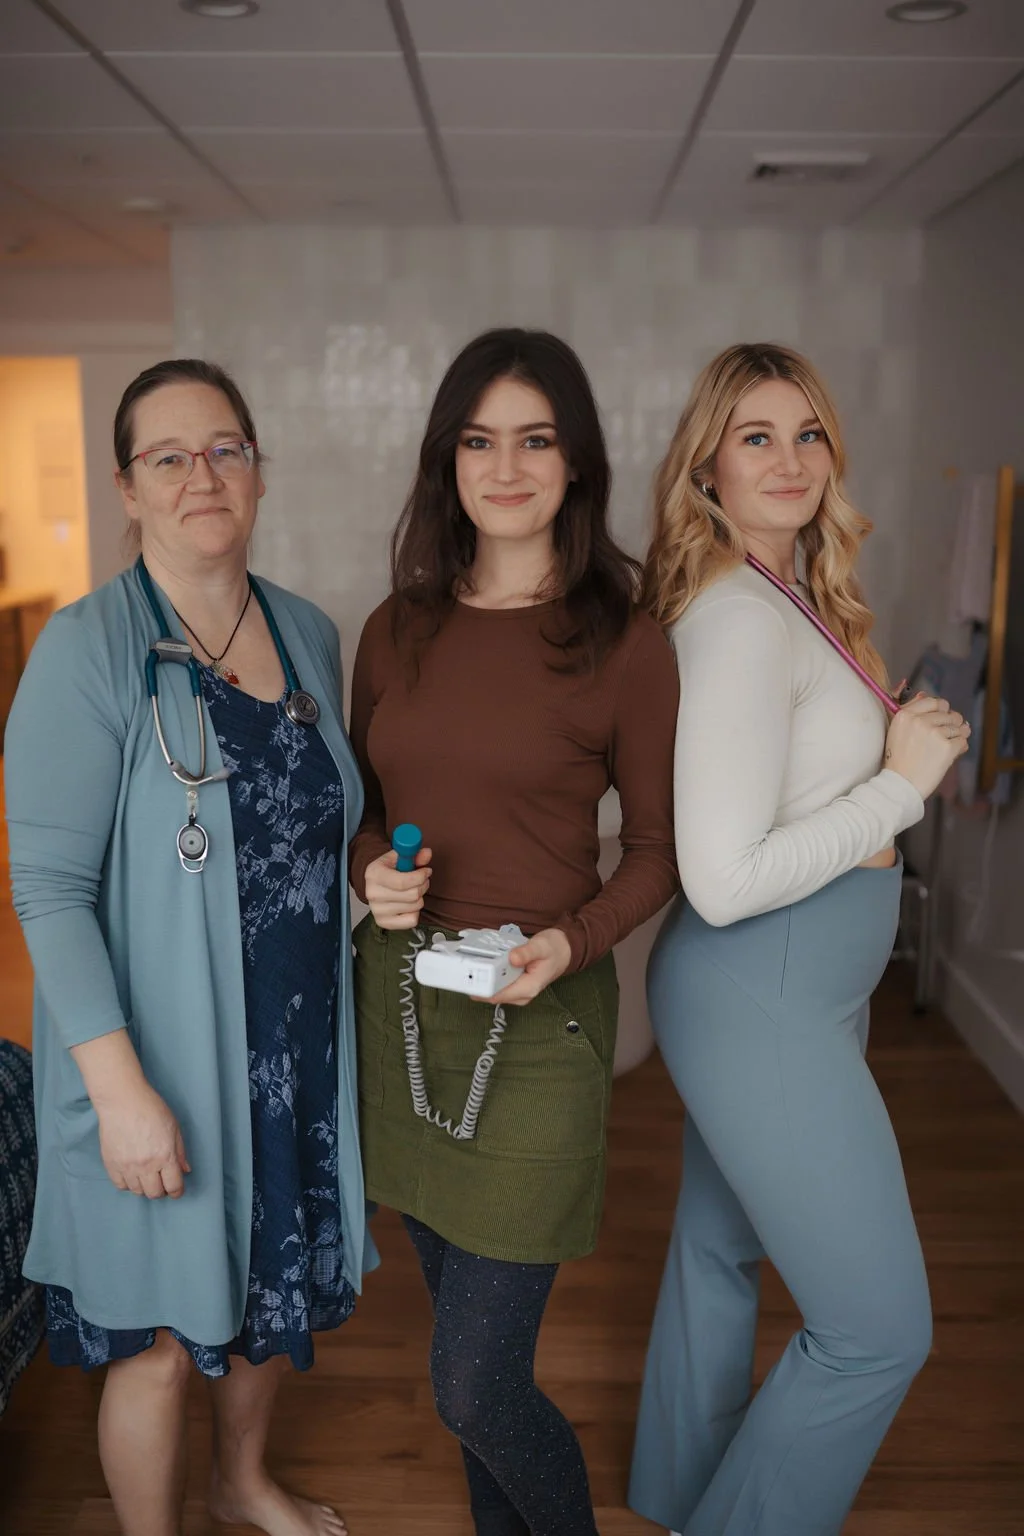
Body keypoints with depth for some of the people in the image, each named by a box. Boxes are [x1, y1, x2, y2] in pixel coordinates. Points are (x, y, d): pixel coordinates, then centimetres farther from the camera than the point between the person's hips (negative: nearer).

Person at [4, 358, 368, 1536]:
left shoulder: (309, 635, 3)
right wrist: (121, 1088, -22)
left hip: (299, 1043, 6)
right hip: (160, 1062, -6)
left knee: (279, 1286, 23)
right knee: (162, 1338, 9)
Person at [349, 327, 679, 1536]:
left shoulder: (623, 644, -9)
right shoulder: (397, 630, 4)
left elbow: (659, 844, -2)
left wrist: (572, 941, -18)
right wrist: (371, 871, -7)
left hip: (538, 1019, -5)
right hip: (399, 997, 5)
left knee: (476, 1384, 0)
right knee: (461, 1324, 21)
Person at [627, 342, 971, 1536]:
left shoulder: (792, 599, 8)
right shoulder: (737, 621, -22)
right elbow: (724, 880, -27)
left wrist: (900, 746, 1)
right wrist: (902, 782, -18)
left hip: (793, 991, 10)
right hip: (761, 1002, -10)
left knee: (721, 1247, 24)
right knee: (879, 1328, 0)